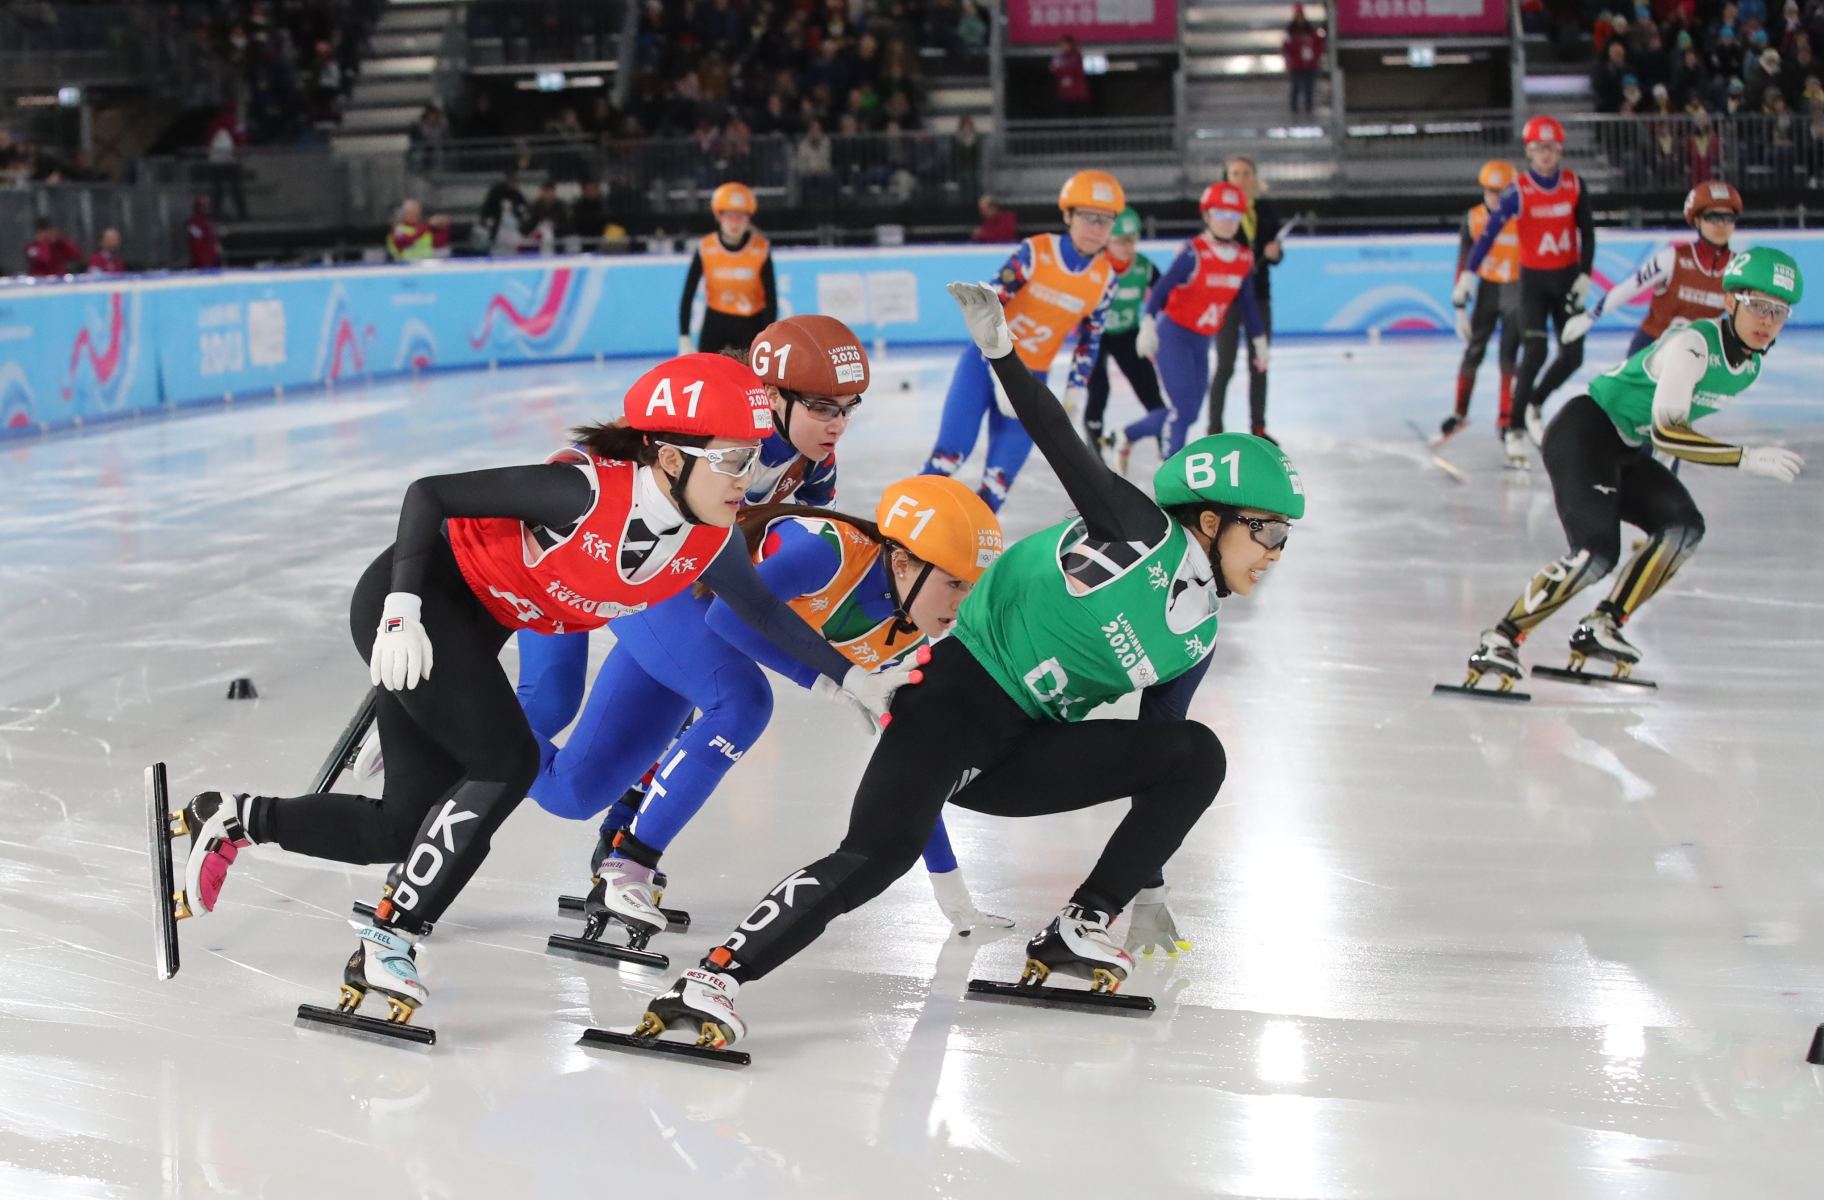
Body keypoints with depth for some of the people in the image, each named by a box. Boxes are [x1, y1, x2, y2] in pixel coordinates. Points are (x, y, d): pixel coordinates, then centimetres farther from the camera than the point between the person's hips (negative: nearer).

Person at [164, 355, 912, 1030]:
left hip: (472, 629, 7)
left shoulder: (710, 540, -11)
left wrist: (848, 676, 10)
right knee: (507, 763, -19)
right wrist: (403, 609, -32)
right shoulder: (587, 489, -32)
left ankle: (232, 820, 24)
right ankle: (386, 946, -10)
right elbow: (429, 493, -25)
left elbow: (763, 610, 9)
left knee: (404, 830, 5)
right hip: (414, 603, -7)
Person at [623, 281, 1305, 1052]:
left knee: (1197, 756, -7)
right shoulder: (1140, 532, -7)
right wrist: (999, 347, -29)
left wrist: (1143, 880, 21)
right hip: (959, 693, -7)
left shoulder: (1195, 640, 12)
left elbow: (1153, 751, 19)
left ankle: (1080, 930, -3)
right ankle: (711, 981, -30)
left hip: (1021, 752, 8)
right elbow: (1065, 450, -16)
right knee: (880, 852, -29)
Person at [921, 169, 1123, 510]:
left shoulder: (1105, 278, -4)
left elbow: (1089, 339, 9)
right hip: (987, 360, -4)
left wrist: (1076, 389, 4)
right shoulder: (1035, 252, -17)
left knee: (1001, 473, -4)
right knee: (950, 453, -14)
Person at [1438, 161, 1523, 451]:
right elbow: (1463, 265, -3)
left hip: (1516, 291, -2)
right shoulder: (1473, 219, -6)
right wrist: (1460, 309, -5)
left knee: (1509, 356, -2)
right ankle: (1460, 413, 17)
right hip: (1487, 289, 2)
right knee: (1472, 353, 1)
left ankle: (1505, 420, 11)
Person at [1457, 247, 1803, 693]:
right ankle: (1501, 639, -15)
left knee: (1684, 527, -10)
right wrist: (1749, 458, -34)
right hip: (1583, 433, -9)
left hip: (1627, 452, 9)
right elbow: (1665, 432, -33)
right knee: (1597, 552, -23)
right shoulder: (1692, 343, -24)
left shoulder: (1750, 363, 4)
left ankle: (1601, 628, -5)